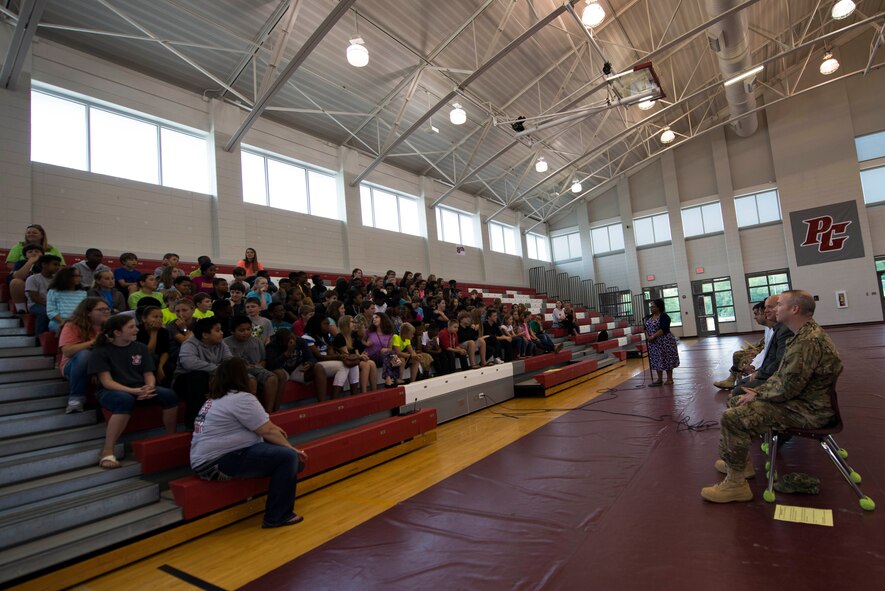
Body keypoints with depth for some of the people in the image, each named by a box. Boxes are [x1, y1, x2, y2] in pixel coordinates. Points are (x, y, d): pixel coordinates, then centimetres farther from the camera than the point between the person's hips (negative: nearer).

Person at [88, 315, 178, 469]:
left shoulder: (140, 347, 7)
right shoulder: (101, 351, -5)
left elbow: (149, 375, 6)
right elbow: (107, 382, -13)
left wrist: (149, 388, -18)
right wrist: (133, 391, -27)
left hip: (140, 389, 4)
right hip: (112, 391, -4)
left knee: (169, 395, -24)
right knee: (125, 400, -40)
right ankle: (107, 452, -28)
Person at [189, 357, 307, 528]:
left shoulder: (215, 398, 16)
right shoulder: (242, 398, -15)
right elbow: (268, 431, -14)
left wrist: (272, 427, 18)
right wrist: (292, 449, -4)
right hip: (218, 463, -11)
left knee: (273, 444, 14)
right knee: (288, 457, -15)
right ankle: (277, 517, -7)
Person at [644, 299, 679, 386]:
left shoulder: (664, 316, -12)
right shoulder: (649, 317, 11)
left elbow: (663, 329, -22)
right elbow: (646, 328, 12)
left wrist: (653, 336, -23)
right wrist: (647, 336, -7)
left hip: (664, 342, -7)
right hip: (654, 343, 8)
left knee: (666, 360, 1)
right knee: (657, 361, 11)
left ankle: (669, 379, 12)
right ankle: (659, 380, 18)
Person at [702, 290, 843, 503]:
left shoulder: (808, 341, -25)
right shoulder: (805, 334, 10)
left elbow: (787, 388, -26)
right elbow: (783, 375, 17)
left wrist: (757, 396, -10)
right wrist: (759, 391, 6)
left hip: (807, 410, -11)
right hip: (797, 396, 11)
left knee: (732, 418, -21)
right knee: (736, 401, 16)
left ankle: (736, 484, -9)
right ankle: (740, 463, 24)